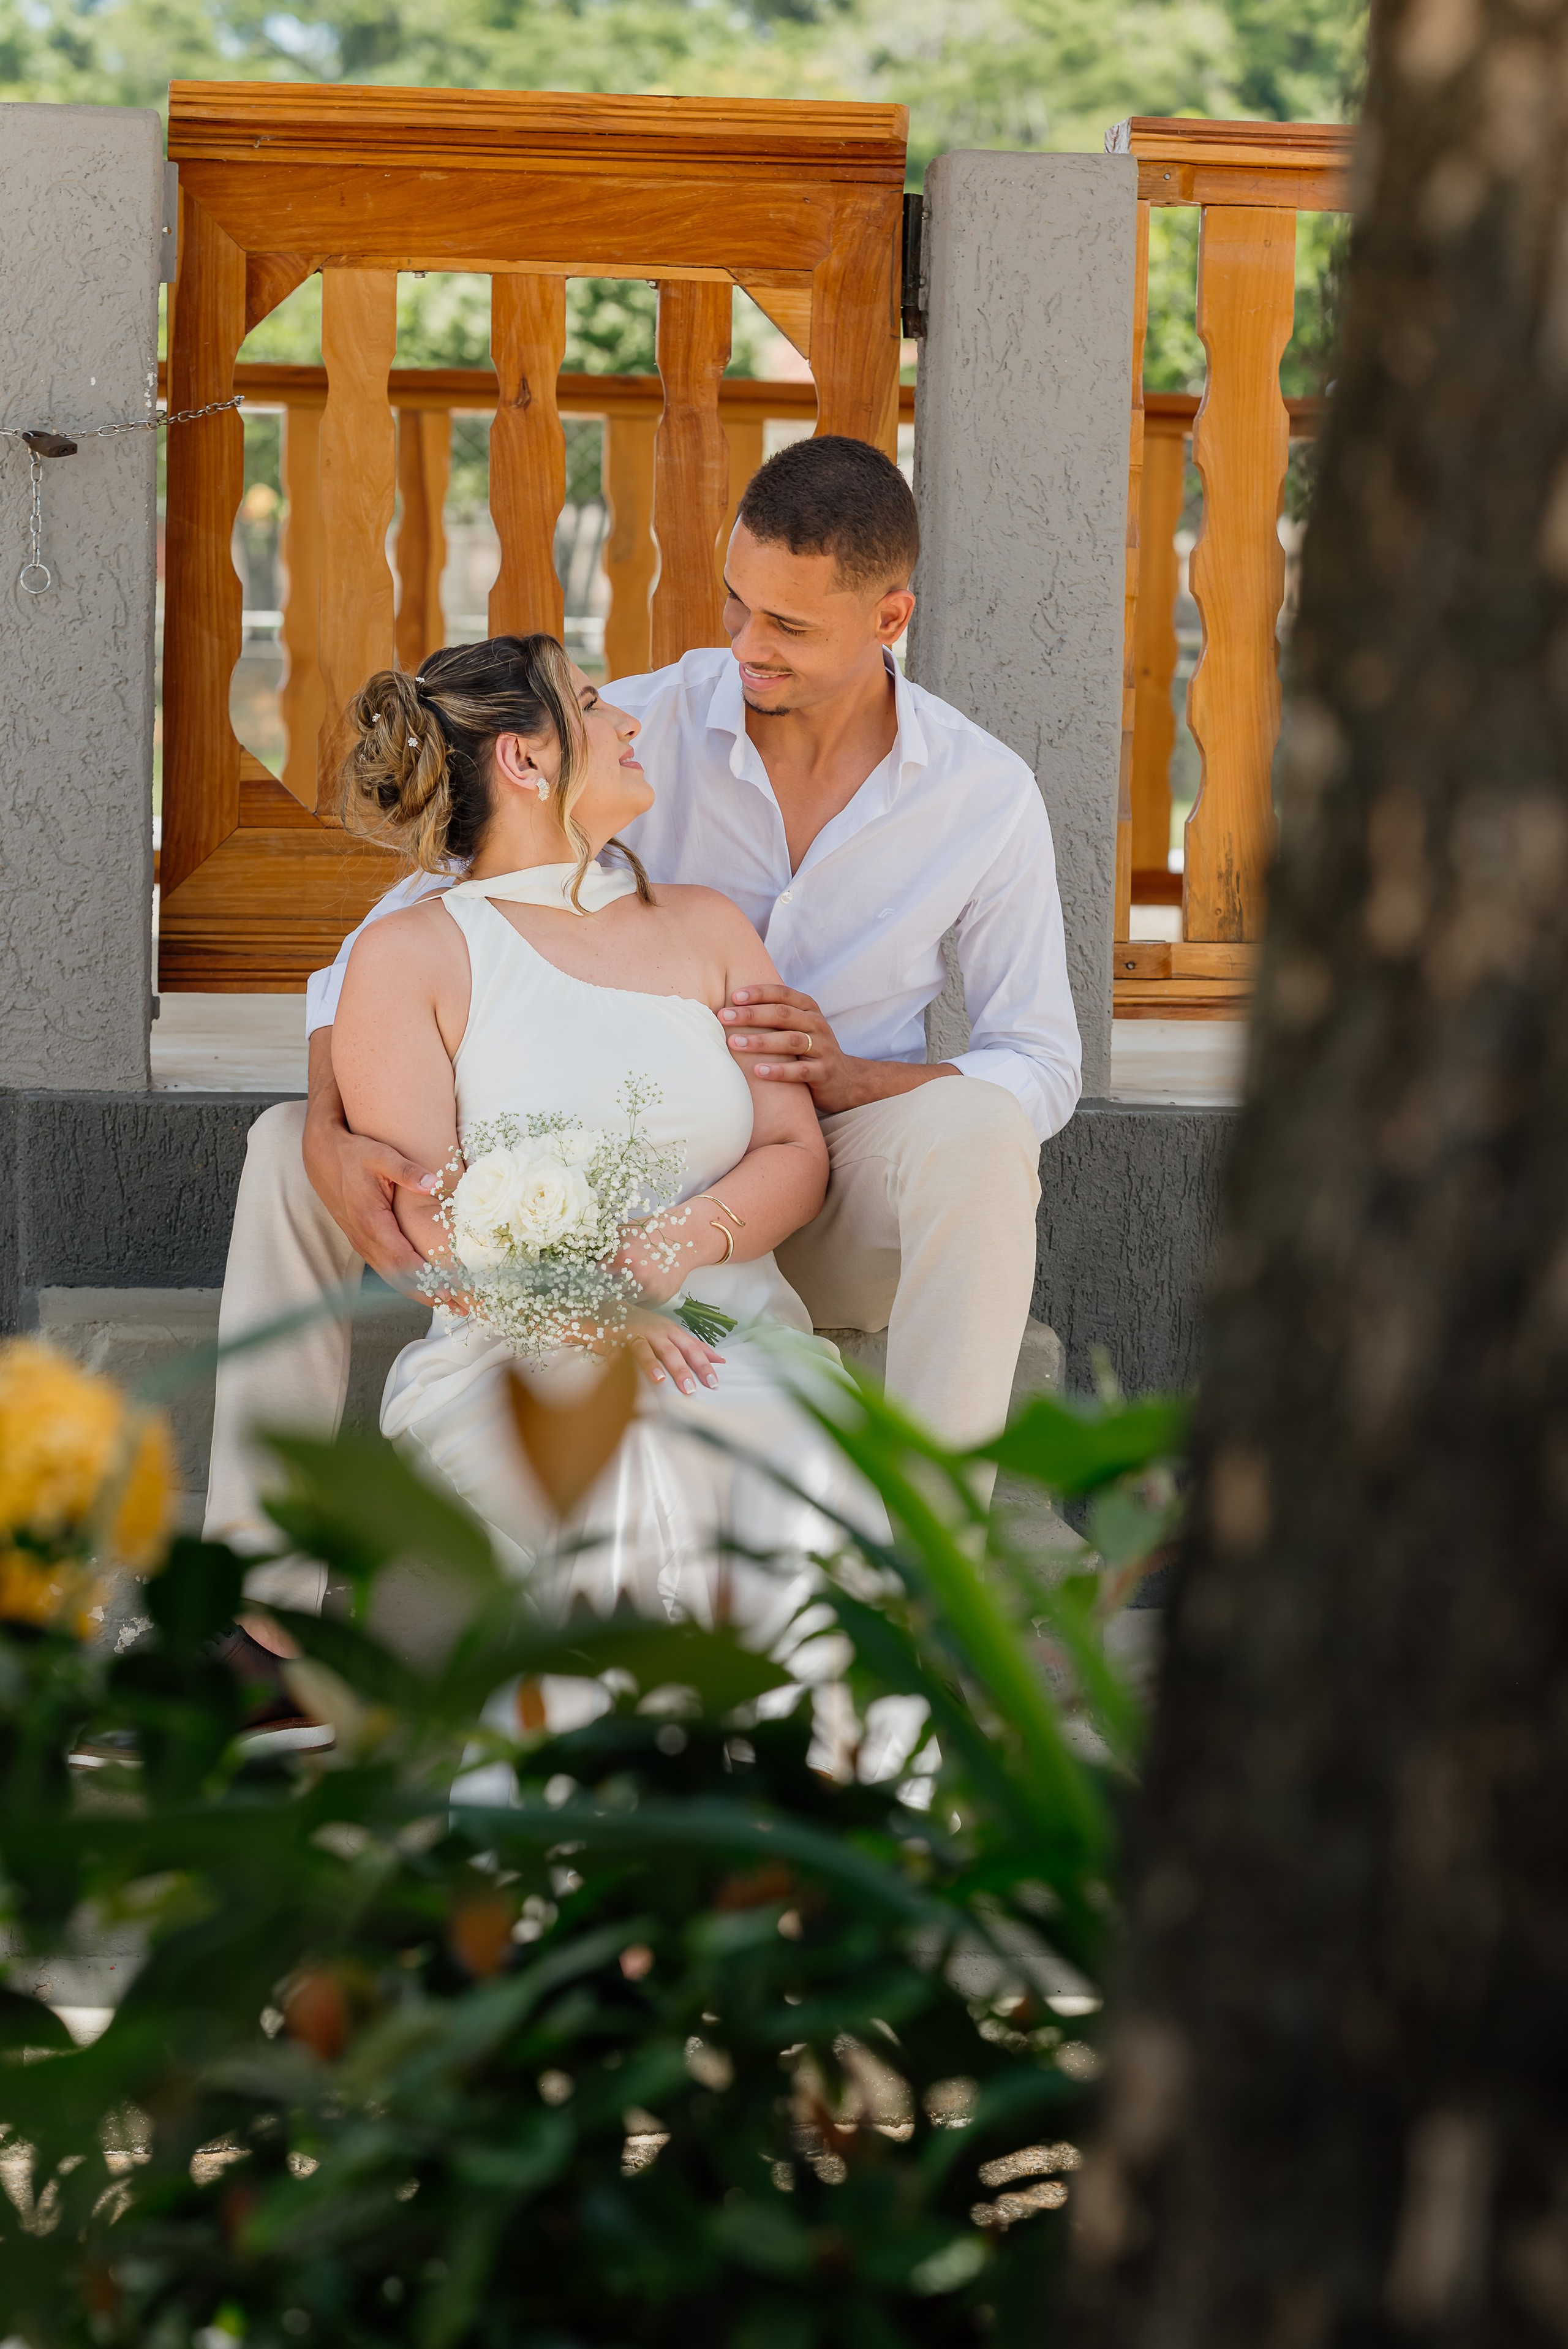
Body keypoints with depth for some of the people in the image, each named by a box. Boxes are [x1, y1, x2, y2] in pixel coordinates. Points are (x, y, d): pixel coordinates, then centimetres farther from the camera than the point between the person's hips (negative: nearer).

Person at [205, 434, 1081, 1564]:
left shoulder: (988, 795, -5)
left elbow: (1042, 1066, -1)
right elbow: (394, 937, -9)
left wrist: (849, 1077, -23)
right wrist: (334, 1135, -29)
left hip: (828, 1221, -1)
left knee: (974, 1130, -36)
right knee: (290, 1143, -16)